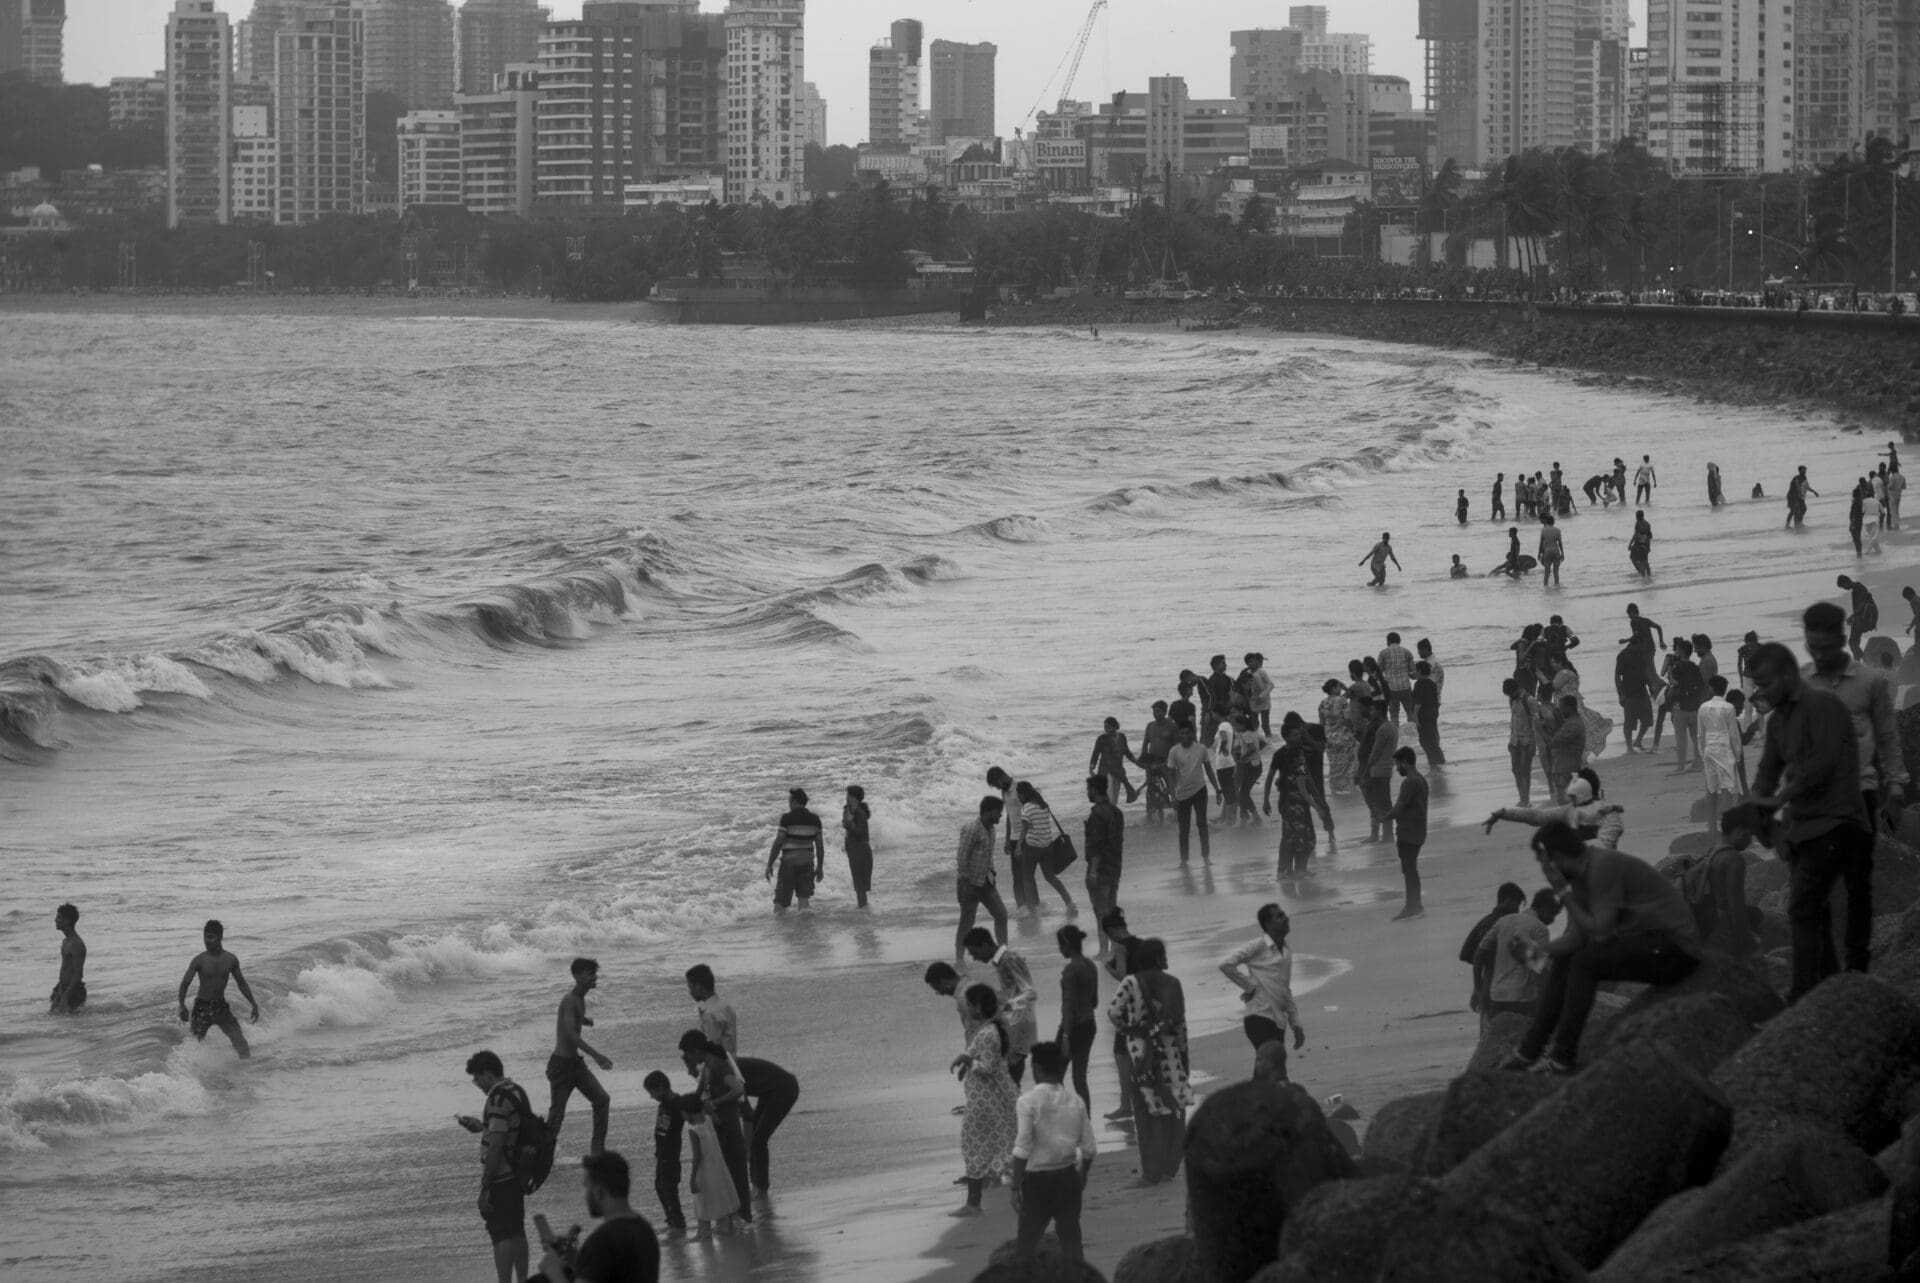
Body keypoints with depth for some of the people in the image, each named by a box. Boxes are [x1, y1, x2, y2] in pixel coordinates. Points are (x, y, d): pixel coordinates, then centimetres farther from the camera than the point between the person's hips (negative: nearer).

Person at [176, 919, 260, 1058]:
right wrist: (182, 1006, -29)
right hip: (202, 1008, -2)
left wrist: (254, 1005, 10)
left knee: (240, 1042, -6)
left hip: (221, 1006, 2)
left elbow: (241, 983, 11)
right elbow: (185, 983, -14)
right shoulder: (200, 960, -11)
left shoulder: (230, 960, -1)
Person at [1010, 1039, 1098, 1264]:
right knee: (1071, 1238, 11)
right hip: (1068, 1177, 4)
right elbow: (1089, 1148, 3)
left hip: (1037, 1178, -4)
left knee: (1026, 1244, 4)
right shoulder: (1075, 1102, 0)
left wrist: (1015, 1187, -11)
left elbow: (1022, 1150, -17)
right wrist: (1082, 1175, 21)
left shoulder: (1028, 1102, -13)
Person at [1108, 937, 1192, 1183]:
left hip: (1142, 1050, -1)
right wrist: (1184, 1053, 10)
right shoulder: (1172, 984, -2)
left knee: (1148, 1111, 4)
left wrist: (1128, 1027, 5)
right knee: (1173, 1108, 13)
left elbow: (1114, 1011, -15)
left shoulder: (1131, 983, -8)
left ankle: (1151, 1171, 4)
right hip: (1169, 1050, 1)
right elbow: (1181, 1023, 1)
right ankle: (1168, 1167, 15)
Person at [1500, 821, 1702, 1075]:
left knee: (1586, 962, -23)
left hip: (1675, 951, -10)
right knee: (1562, 961, 11)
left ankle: (1562, 1059, -17)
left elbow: (1600, 932, -26)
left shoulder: (1604, 867, -22)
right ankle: (1529, 1051, 13)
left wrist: (1563, 892, -18)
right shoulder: (1581, 875, 8)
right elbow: (1575, 937, 7)